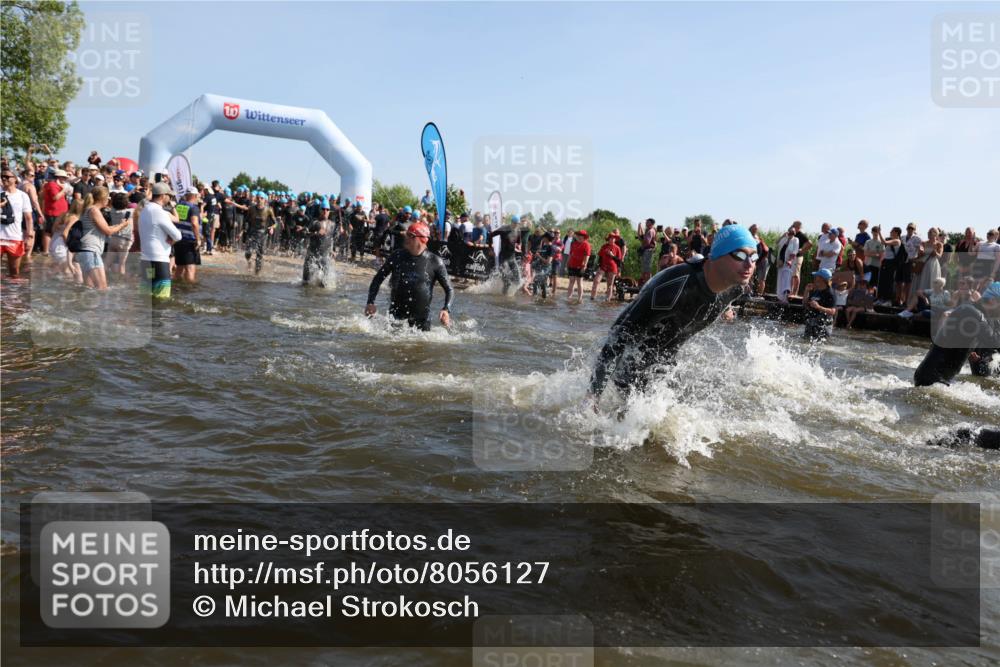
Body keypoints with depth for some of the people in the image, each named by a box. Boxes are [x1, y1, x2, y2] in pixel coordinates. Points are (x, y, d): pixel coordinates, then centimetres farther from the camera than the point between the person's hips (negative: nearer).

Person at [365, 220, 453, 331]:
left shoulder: (434, 262, -5)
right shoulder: (397, 256, 1)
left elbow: (449, 289, -1)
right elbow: (378, 279, 10)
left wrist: (446, 309, -17)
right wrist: (371, 302, -2)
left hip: (421, 318, -2)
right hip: (396, 316, 2)